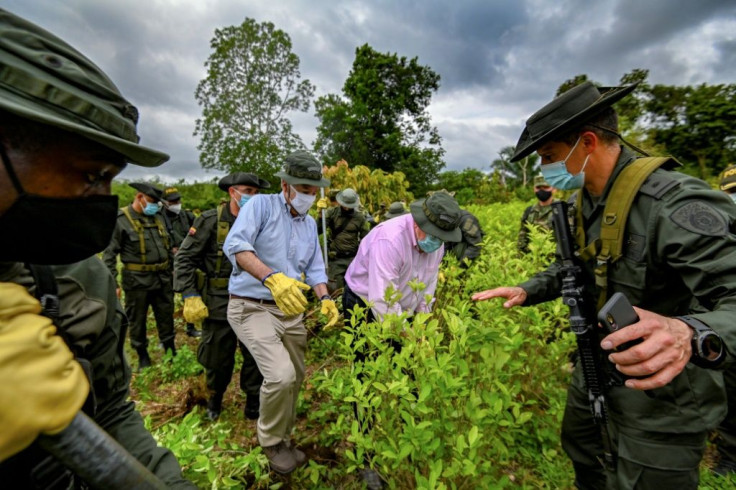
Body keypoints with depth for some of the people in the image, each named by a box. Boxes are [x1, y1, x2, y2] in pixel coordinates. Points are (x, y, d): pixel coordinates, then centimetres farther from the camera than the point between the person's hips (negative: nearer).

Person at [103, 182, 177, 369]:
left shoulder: (158, 217, 9)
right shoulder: (120, 219, -9)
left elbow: (169, 246, 18)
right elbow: (109, 253, -9)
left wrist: (173, 269, 17)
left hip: (163, 277, 5)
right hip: (137, 280, -5)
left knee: (166, 316, 13)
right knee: (137, 320, 11)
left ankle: (170, 351, 28)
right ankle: (143, 356, 28)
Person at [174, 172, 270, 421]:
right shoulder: (210, 220, -9)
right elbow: (184, 258, -8)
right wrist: (190, 296, -15)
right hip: (218, 304, -2)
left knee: (256, 358, 7)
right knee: (219, 360, 15)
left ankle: (254, 407, 29)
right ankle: (214, 401, 45)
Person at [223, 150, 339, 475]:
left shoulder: (310, 224, 11)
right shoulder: (261, 205, -10)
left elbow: (314, 269, 12)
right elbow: (235, 245, -26)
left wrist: (325, 298, -6)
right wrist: (271, 277, -42)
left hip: (291, 311, 7)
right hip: (252, 307, -6)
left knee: (295, 378, 16)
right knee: (281, 375, -21)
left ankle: (283, 439, 44)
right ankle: (271, 441, 12)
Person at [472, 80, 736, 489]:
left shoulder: (678, 204, -27)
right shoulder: (586, 201, -1)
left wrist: (692, 335, -51)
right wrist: (526, 291, -4)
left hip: (661, 392, -7)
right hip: (595, 370, 8)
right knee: (578, 447, 27)